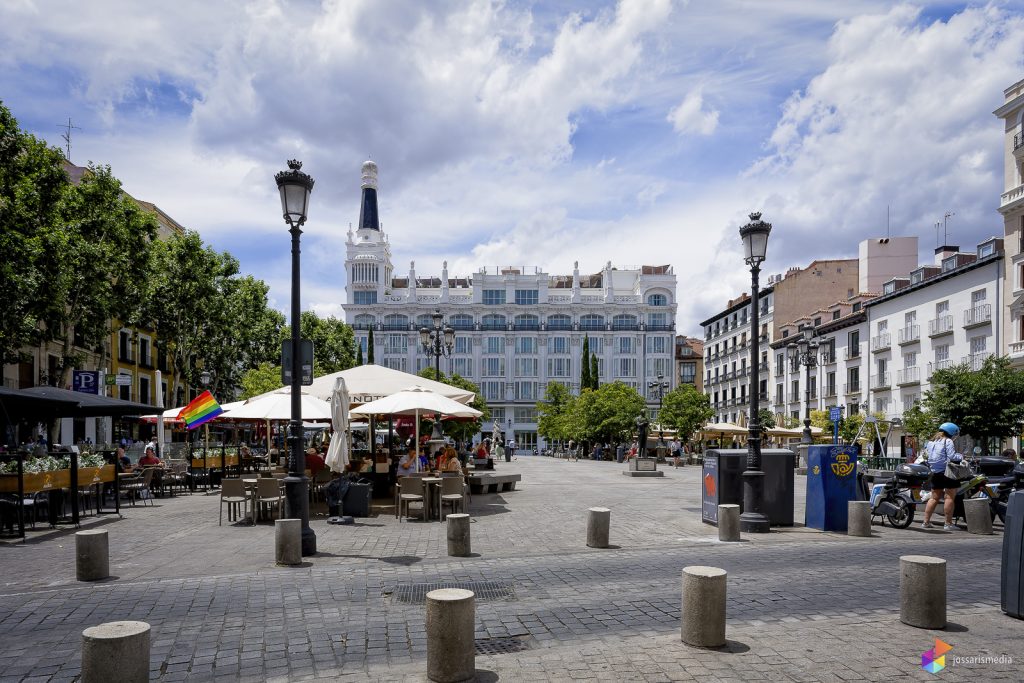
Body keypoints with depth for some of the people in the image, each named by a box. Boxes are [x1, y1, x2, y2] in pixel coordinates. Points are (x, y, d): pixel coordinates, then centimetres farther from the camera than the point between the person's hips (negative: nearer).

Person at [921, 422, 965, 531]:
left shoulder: (930, 442, 15)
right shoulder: (947, 441, -7)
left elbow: (927, 455, 14)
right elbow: (952, 456, -16)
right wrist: (961, 457, 0)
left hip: (935, 473, 8)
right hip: (947, 472, -8)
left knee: (934, 498, 13)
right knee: (950, 497, -3)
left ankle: (926, 522, 12)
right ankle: (948, 524, -4)